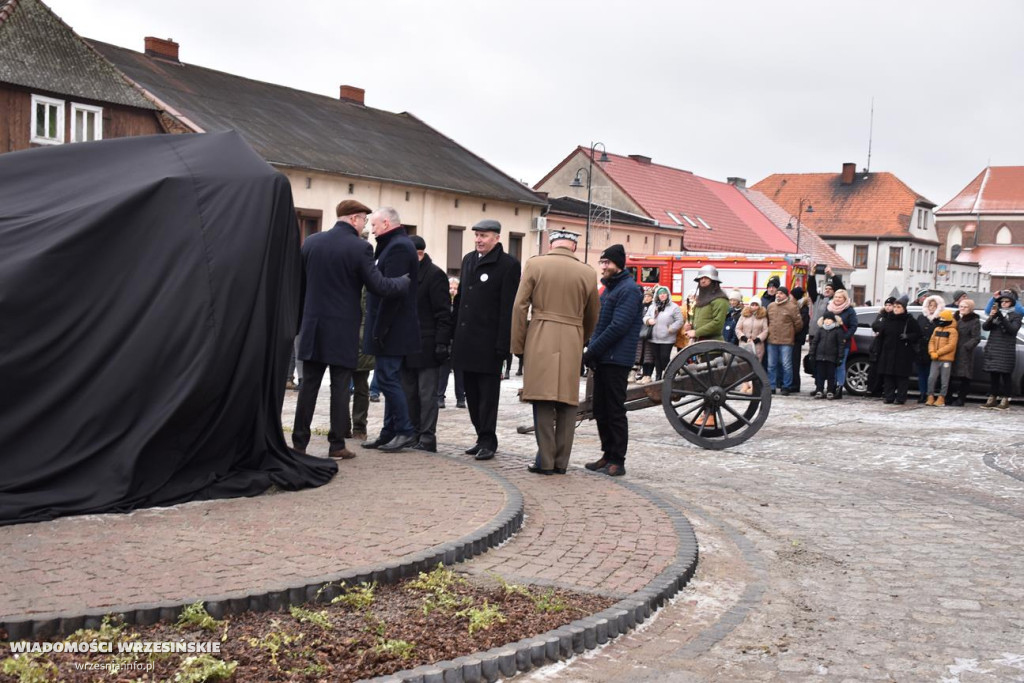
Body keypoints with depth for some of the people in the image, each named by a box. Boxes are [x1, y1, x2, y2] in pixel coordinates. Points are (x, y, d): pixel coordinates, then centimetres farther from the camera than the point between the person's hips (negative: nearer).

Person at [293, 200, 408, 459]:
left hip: (313, 325, 4)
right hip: (343, 329, -4)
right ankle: (337, 445, 7)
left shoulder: (311, 242, 4)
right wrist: (405, 281, 7)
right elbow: (379, 286, -11)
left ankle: (299, 443, 10)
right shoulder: (359, 247, -10)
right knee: (340, 387, 3)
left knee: (309, 384, 8)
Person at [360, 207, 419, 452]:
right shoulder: (398, 244, 17)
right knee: (389, 379, 12)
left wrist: (379, 330, -20)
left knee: (387, 379, -7)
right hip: (396, 330, 10)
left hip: (392, 330, -10)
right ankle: (390, 432, 18)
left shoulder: (397, 247, -15)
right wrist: (378, 329, 15)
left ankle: (405, 431, -1)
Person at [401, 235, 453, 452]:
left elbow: (443, 313, -11)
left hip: (426, 346, -7)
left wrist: (442, 343, -17)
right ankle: (411, 434, 18)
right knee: (409, 392, 11)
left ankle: (427, 438, 1)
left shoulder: (434, 275, -7)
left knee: (427, 393, -3)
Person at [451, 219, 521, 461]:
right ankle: (482, 436, 21)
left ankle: (488, 441, 6)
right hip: (466, 340, 7)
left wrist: (503, 343, -16)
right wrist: (455, 334, 14)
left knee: (488, 394, -1)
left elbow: (508, 307, -12)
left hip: (488, 343, -7)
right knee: (471, 393, 12)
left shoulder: (508, 265, -8)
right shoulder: (468, 260, 15)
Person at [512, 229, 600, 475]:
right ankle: (561, 462, 10)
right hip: (572, 341, 2)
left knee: (543, 401, 1)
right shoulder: (587, 273, 5)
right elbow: (592, 317, 16)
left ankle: (546, 461, 1)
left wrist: (518, 345, 4)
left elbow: (519, 306, -3)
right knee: (567, 403, 7)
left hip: (540, 340, -1)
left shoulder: (534, 264, -1)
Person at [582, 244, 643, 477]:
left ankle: (617, 461, 2)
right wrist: (591, 351, 8)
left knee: (615, 412, -4)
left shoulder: (629, 290, -12)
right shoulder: (608, 289, 18)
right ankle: (608, 455, 21)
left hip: (616, 361, -9)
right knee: (600, 410, 12)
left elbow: (618, 327, -19)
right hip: (602, 360, 9)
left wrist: (592, 351, -15)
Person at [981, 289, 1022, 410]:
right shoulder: (996, 313, 16)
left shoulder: (1015, 316, 5)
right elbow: (985, 327, 4)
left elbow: (1013, 329, -12)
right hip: (992, 349, 4)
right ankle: (992, 399, 11)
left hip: (1006, 350, -4)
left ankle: (1005, 400, -3)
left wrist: (1002, 318, -22)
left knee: (1005, 375, -5)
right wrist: (991, 317, -15)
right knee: (993, 375, 6)